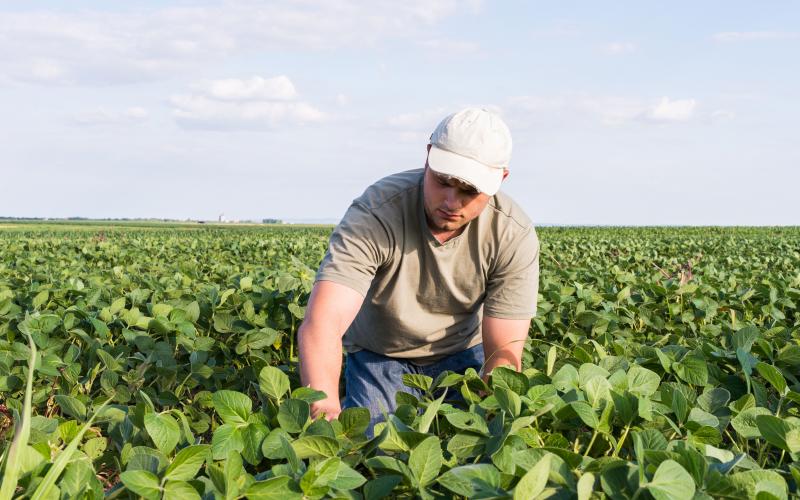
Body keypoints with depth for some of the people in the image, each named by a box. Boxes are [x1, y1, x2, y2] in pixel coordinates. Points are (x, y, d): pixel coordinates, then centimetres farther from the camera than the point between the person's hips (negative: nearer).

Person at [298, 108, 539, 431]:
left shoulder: (515, 236, -25)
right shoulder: (374, 214, -33)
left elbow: (504, 350, -21)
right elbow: (321, 324, -44)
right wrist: (326, 410, -63)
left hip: (463, 355, 2)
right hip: (379, 356, -1)